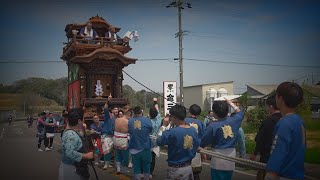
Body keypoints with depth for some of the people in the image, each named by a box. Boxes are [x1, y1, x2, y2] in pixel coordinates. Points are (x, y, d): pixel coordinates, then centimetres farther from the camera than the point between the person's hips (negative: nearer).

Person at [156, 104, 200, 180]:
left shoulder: (172, 132, -22)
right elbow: (197, 146, 4)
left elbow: (159, 142, -15)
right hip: (188, 167, 5)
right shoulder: (193, 130, -4)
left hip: (175, 169, -5)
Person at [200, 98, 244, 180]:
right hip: (231, 154, 5)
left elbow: (203, 142, -8)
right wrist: (230, 103, 30)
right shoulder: (233, 120, -3)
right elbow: (240, 113, 21)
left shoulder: (213, 126, -16)